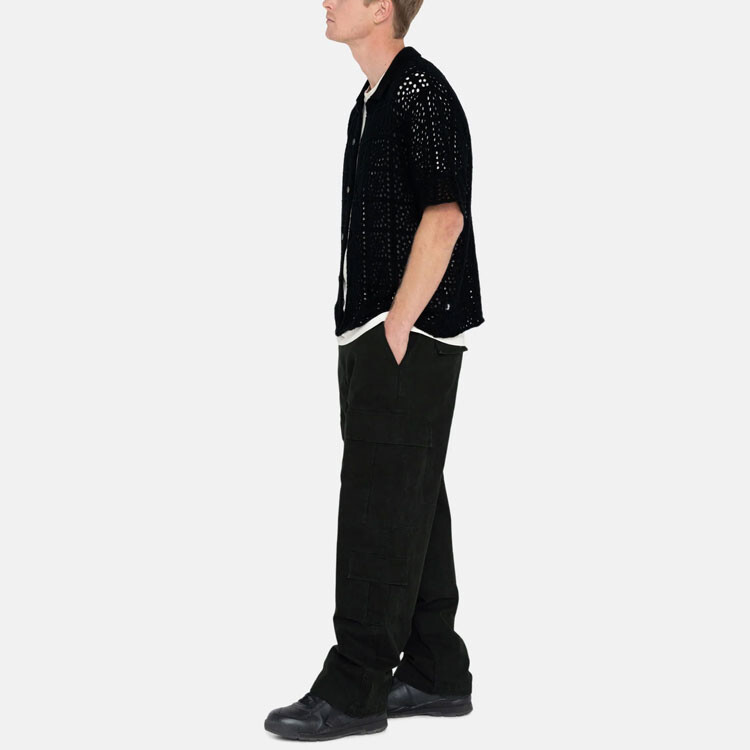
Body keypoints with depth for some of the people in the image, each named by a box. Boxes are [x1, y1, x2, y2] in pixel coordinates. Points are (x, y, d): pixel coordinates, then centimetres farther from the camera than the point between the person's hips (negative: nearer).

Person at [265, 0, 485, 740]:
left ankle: (353, 690, -2)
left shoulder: (421, 90, -11)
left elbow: (445, 214, -19)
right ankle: (435, 674, 18)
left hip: (409, 337, -10)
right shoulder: (373, 98, 18)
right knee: (412, 502, 11)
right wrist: (358, 333, 18)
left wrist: (396, 325, -19)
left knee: (379, 505, -7)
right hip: (373, 334, 10)